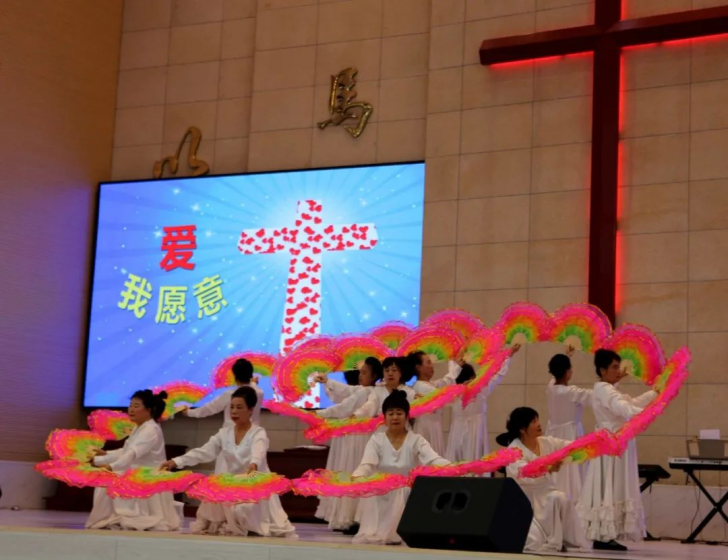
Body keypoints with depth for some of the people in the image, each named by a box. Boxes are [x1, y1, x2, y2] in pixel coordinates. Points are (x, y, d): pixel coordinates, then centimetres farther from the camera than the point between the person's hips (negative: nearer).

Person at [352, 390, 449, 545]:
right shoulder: (376, 440, 0)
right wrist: (356, 476, -43)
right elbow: (367, 465, -17)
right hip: (382, 498, 0)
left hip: (408, 498, 0)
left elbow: (434, 460, -21)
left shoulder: (416, 440, -2)